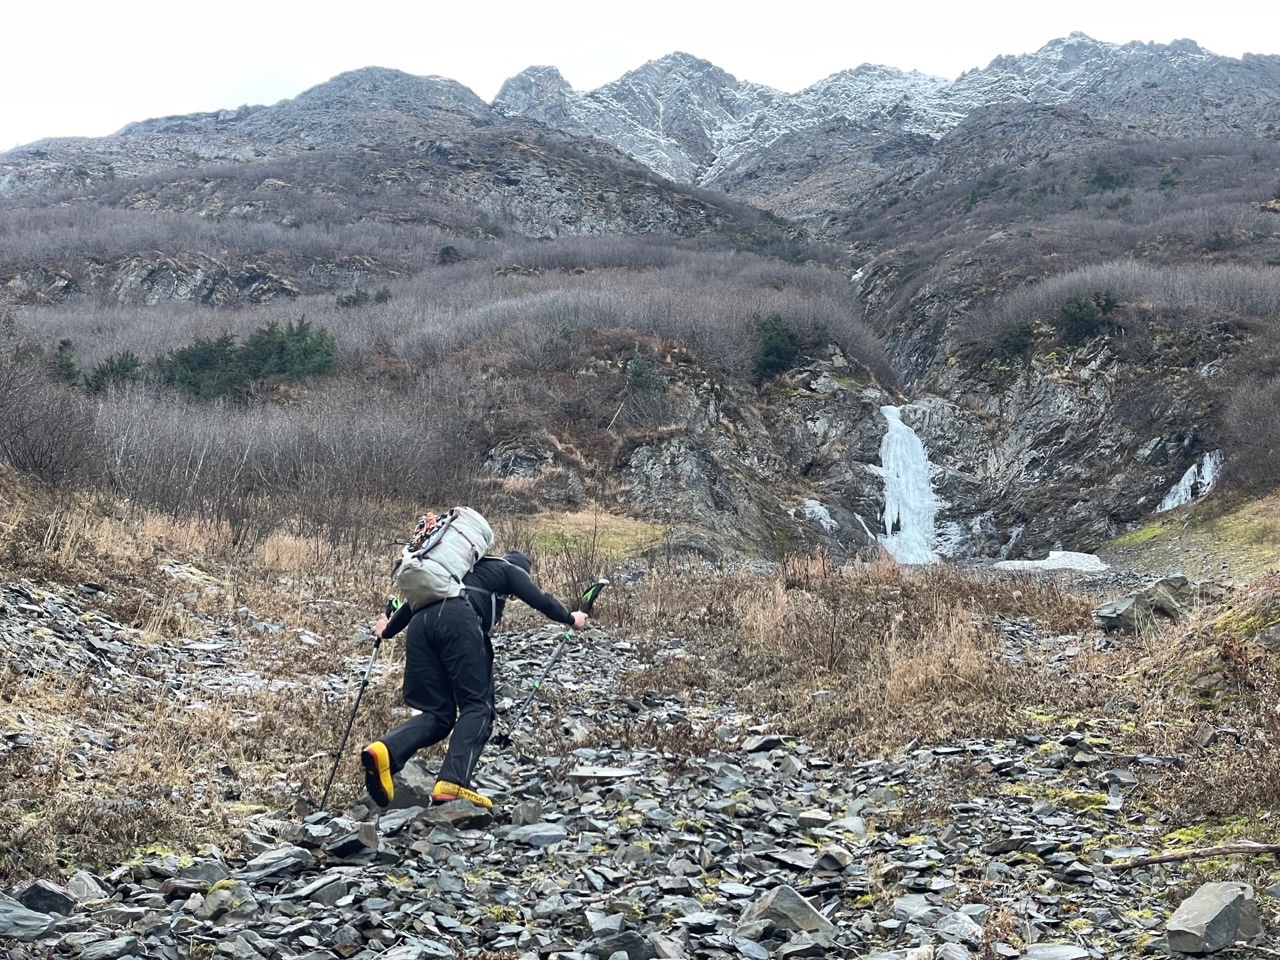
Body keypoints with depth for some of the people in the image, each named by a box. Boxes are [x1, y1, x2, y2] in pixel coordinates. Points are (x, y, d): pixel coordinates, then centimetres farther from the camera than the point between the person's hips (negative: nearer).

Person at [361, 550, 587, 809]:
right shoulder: (510, 569, 27)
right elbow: (539, 600, 18)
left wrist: (389, 629, 49)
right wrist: (570, 619, 36)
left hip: (421, 620, 6)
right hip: (458, 619, -6)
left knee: (438, 713, 7)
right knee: (477, 706, -3)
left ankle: (385, 751, -20)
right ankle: (452, 783, -24)